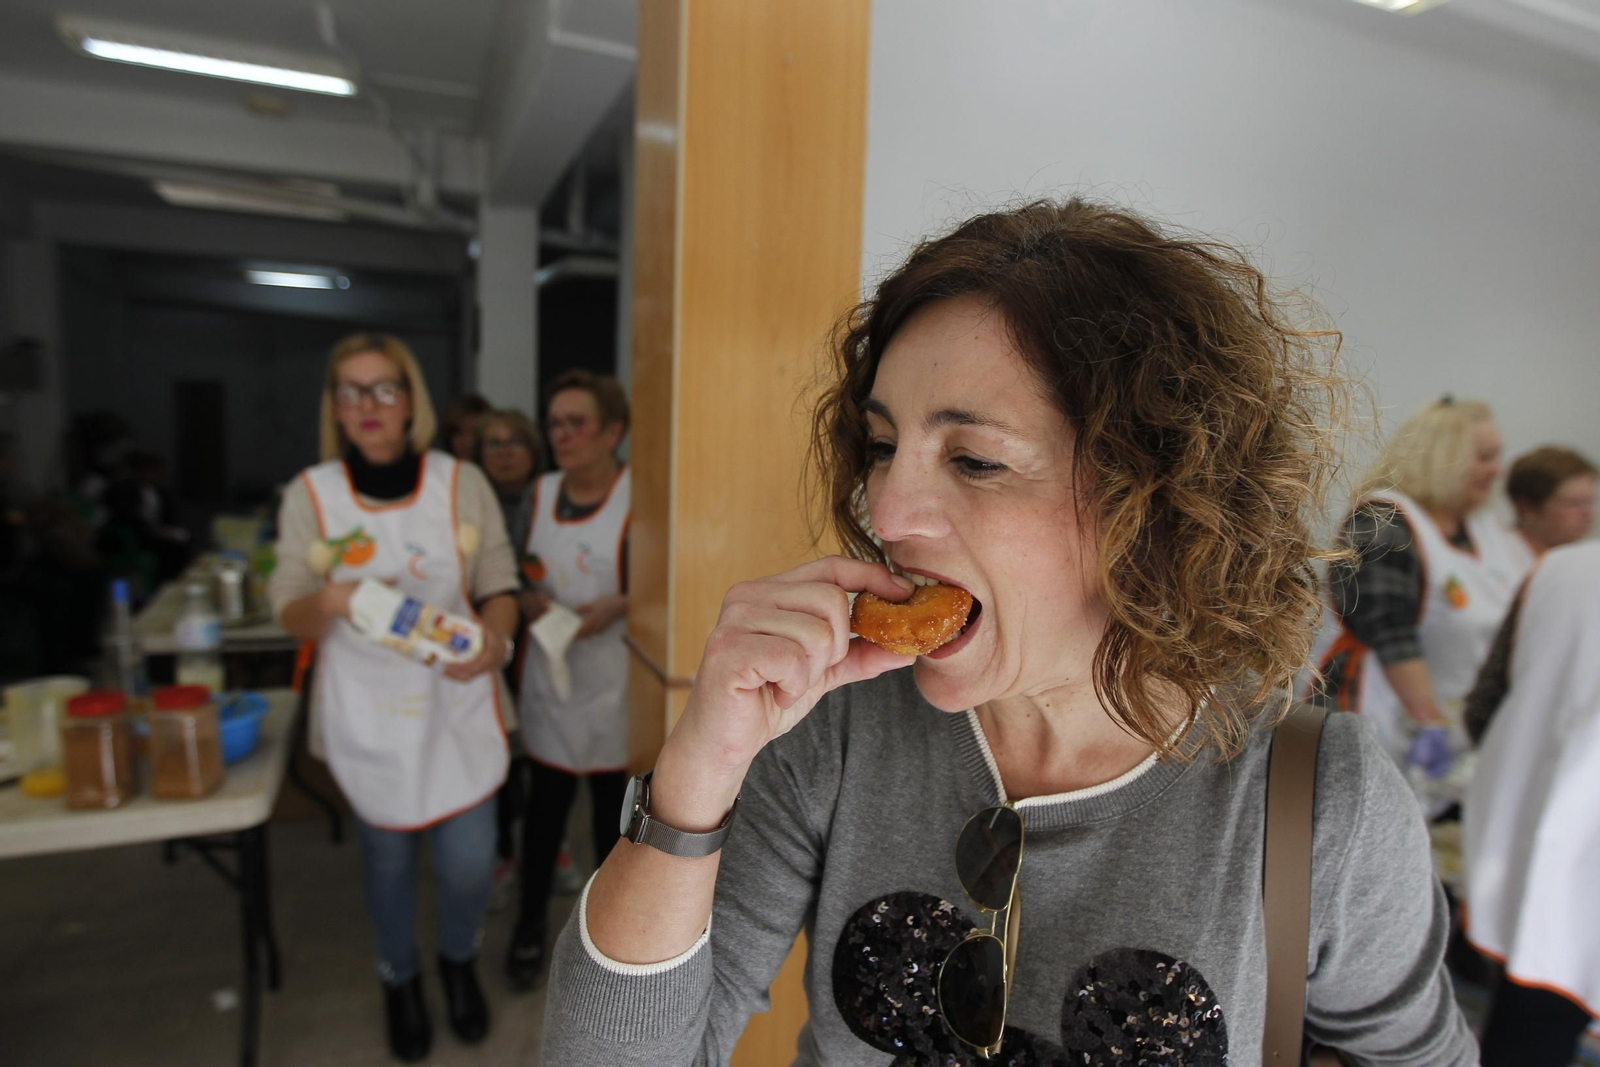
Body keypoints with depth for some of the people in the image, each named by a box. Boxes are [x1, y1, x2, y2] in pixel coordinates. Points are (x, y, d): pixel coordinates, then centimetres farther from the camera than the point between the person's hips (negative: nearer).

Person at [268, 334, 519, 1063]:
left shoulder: (462, 481, -5)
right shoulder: (310, 492, -4)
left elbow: (500, 584, 0)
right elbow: (290, 613, -1)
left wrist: (494, 637, -21)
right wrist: (328, 603, -24)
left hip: (456, 701, 0)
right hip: (368, 710, 0)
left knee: (469, 860, 4)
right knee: (387, 853, 15)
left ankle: (458, 961, 39)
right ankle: (399, 979, 46)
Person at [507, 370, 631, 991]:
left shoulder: (638, 497, -12)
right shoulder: (541, 492, 5)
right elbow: (523, 575, 15)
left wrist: (616, 606, -24)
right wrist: (528, 602, -5)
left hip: (613, 679, -4)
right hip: (550, 673, 4)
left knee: (613, 801, 12)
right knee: (545, 801, 13)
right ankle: (530, 928, 33)